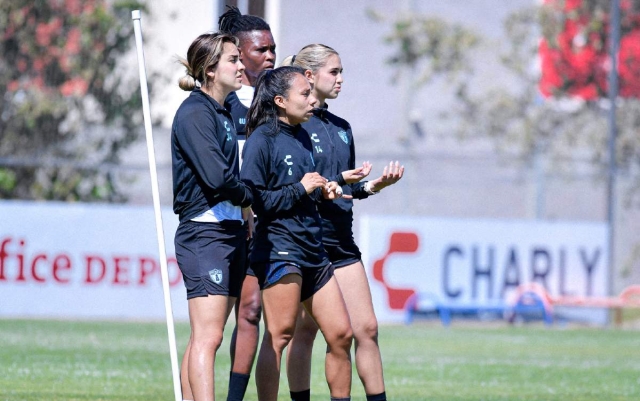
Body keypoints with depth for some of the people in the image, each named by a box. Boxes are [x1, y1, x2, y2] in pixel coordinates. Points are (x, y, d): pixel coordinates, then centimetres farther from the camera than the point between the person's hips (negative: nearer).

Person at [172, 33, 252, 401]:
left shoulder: (224, 114, 18)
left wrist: (246, 217, 3)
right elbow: (217, 176, -19)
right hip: (205, 232, -9)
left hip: (231, 231, 9)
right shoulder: (195, 112, -9)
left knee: (204, 338, 8)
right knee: (208, 336, -15)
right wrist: (252, 199, -3)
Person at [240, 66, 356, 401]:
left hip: (312, 247, 8)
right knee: (279, 336, -9)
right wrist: (301, 189, -13)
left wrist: (323, 191, 9)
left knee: (341, 334, 6)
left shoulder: (302, 138, 17)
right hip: (278, 246, -8)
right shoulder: (261, 140, -8)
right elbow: (252, 199, -16)